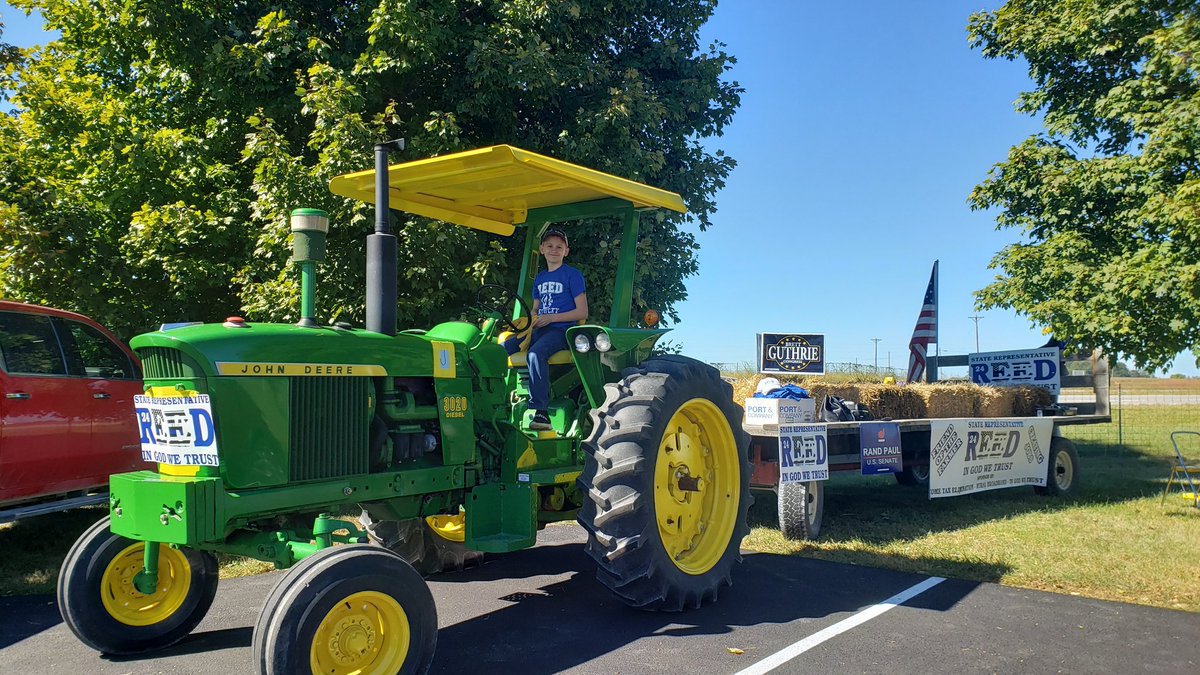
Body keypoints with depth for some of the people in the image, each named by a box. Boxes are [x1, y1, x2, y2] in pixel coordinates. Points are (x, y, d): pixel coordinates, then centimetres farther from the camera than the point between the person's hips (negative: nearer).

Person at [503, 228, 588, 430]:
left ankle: (541, 412, -37)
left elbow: (582, 312, -6)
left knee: (535, 353, -36)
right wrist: (531, 319, 1)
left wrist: (551, 318, -14)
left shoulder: (573, 275, 0)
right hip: (538, 330, 7)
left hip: (561, 330, -7)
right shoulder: (539, 278, 20)